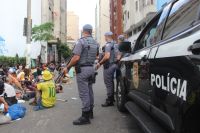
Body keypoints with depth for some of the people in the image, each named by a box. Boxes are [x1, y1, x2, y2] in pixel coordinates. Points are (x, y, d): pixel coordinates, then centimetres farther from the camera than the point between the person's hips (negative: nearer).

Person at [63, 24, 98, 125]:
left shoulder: (81, 42, -14)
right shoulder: (95, 43, 9)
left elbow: (76, 58, -20)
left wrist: (67, 67, -10)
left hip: (82, 69, -8)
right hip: (91, 68, 8)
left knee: (83, 93, -5)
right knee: (89, 90, 16)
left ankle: (85, 117, -1)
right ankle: (90, 112, 27)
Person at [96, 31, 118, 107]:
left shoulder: (108, 45, -16)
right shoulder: (114, 44, 13)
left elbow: (107, 56, -25)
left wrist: (100, 63, -17)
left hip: (108, 66, -10)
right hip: (113, 64, 10)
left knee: (108, 83, -5)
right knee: (111, 82, 19)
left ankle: (109, 101, -1)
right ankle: (112, 97, 30)